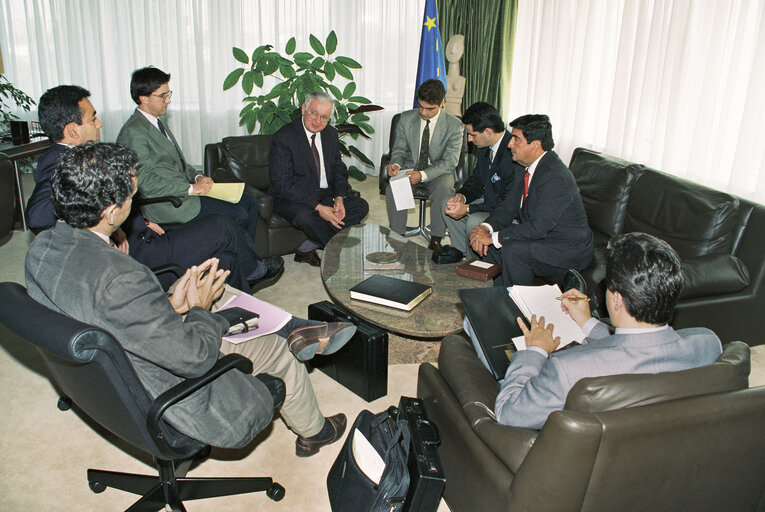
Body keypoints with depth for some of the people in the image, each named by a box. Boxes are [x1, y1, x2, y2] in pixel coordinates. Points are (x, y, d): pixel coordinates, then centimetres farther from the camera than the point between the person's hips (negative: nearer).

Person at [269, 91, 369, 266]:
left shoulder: (330, 134, 6)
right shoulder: (283, 137, -15)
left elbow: (339, 170, 11)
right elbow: (283, 184, -20)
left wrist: (339, 198, -10)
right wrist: (318, 207, -27)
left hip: (325, 196, 7)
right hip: (292, 199, -6)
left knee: (361, 206, -12)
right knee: (305, 215, -38)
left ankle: (306, 249, -12)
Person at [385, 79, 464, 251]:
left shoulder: (454, 125, -10)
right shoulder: (406, 118, -1)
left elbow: (450, 161, -13)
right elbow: (399, 149, 7)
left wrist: (423, 175, -29)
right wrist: (396, 164, -19)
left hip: (438, 172, -2)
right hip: (410, 167, 2)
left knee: (444, 190, -36)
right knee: (392, 188, -29)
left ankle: (435, 240, -23)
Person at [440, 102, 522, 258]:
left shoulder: (514, 154, -30)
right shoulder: (485, 147, -1)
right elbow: (476, 180, 14)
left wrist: (468, 209, -28)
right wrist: (462, 195, -9)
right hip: (489, 201, 10)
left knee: (474, 222, -31)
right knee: (448, 207, 4)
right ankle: (463, 253, 11)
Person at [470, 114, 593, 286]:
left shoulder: (556, 177, -27)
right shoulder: (527, 168, 3)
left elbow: (537, 227, -31)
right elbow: (510, 207, 7)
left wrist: (493, 237, -26)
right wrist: (486, 227, -13)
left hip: (569, 251, -9)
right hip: (541, 236, 9)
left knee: (512, 249, -29)